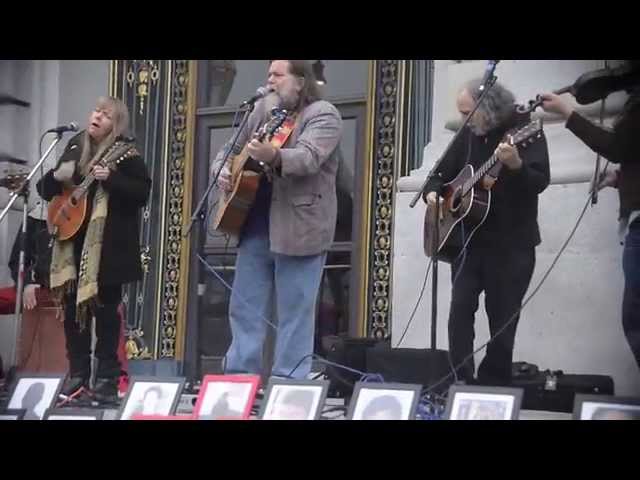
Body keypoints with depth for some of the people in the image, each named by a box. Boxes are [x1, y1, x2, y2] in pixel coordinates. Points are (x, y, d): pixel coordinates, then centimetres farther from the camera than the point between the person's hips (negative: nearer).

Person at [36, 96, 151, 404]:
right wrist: (57, 177, -5)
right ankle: (77, 374, 14)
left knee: (105, 308, -3)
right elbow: (45, 190, 16)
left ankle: (108, 377, 4)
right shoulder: (74, 147, 12)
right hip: (72, 241, 6)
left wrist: (111, 179, -25)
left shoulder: (125, 153, -5)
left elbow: (143, 192, -14)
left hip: (107, 245, -6)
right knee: (72, 306, 6)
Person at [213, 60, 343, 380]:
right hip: (256, 224, 7)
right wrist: (222, 170, -1)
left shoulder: (323, 115, -6)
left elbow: (308, 158, -23)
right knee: (244, 308, 7)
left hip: (300, 227, -7)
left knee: (295, 314, -2)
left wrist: (274, 156, -42)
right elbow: (232, 148, 22)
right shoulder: (263, 110, 15)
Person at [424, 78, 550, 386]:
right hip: (469, 240, 5)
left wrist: (515, 165, -37)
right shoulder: (468, 135, 9)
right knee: (460, 309, -7)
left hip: (512, 244, -4)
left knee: (503, 319, 2)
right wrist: (432, 193, -1)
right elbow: (441, 173, 20)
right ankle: (462, 381, -4)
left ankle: (494, 385, 14)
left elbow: (540, 182, -18)